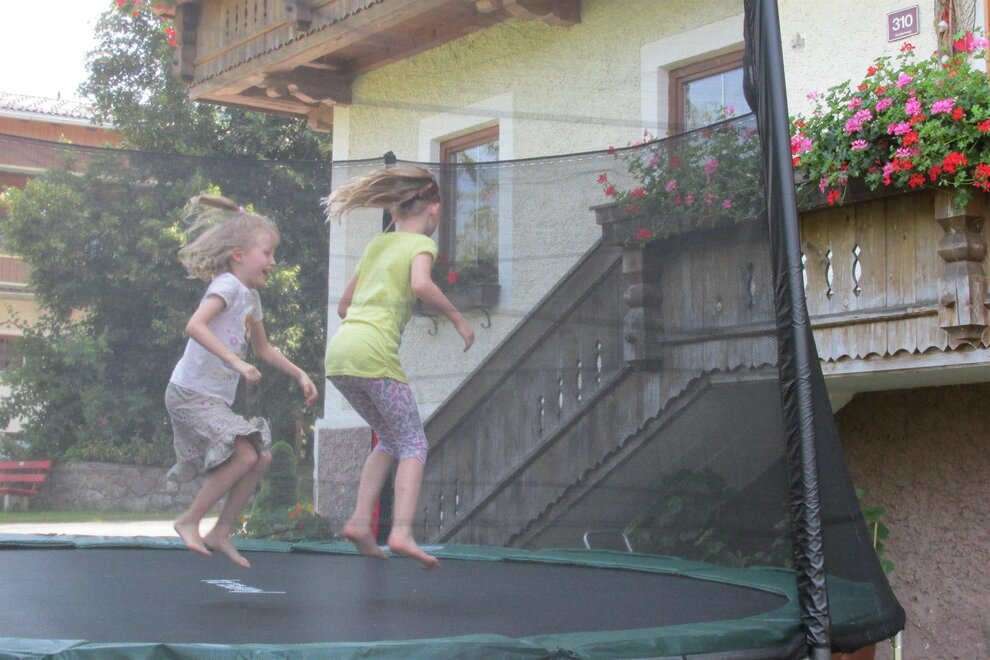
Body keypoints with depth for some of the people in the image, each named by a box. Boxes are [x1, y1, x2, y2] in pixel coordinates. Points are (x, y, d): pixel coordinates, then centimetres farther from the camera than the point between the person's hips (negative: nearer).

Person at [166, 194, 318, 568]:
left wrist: (299, 375, 27)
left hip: (215, 400, 9)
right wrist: (235, 361, -33)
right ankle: (189, 521, -7)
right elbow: (195, 326, -28)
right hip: (190, 393, -9)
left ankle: (221, 533, 14)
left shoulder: (251, 298, 16)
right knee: (244, 455, -21)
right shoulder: (227, 285, -11)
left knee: (261, 458, 5)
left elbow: (262, 347, 32)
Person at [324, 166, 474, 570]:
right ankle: (402, 532, -18)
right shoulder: (421, 243, 5)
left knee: (390, 439, 19)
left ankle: (360, 521, 6)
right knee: (413, 443, -1)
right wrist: (458, 319, -5)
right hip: (373, 350, -7)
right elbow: (421, 283, -17)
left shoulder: (376, 244, 25)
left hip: (337, 351, 7)